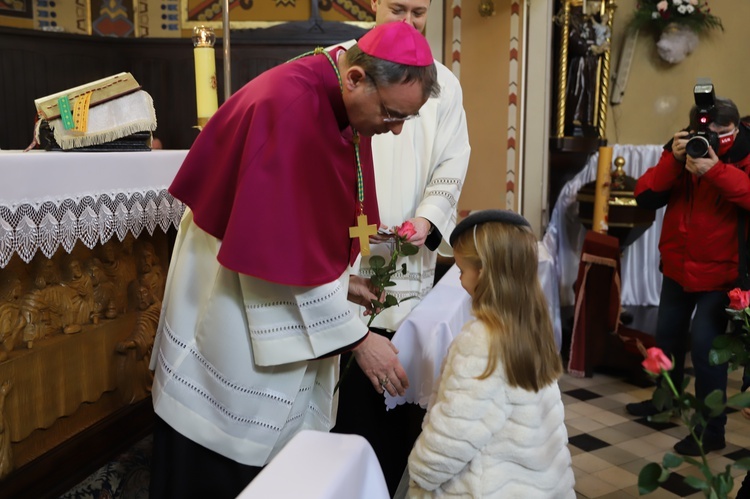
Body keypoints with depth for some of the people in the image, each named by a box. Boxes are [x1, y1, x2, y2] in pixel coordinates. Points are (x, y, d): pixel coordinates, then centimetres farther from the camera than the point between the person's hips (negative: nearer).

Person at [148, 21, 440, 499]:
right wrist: (355, 336, -22)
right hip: (236, 295, -8)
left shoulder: (346, 109, -1)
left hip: (288, 292, 8)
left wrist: (339, 278, 2)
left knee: (281, 449, 16)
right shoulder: (288, 106, -29)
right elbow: (286, 249, -29)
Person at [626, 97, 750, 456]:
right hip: (677, 267, 5)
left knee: (704, 346, -9)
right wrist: (673, 161, -23)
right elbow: (645, 197, -11)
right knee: (668, 336, 19)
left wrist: (716, 169, -40)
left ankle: (712, 430, 6)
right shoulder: (681, 150, 0)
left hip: (720, 272, -5)